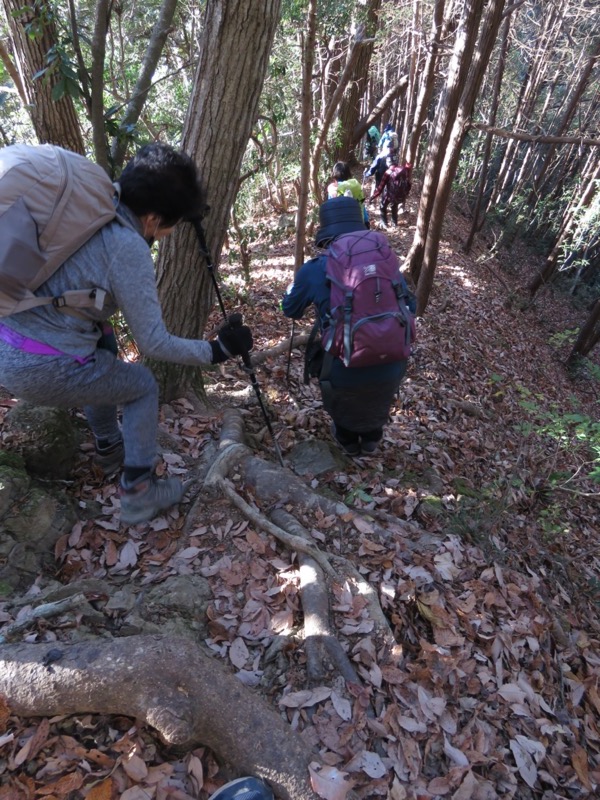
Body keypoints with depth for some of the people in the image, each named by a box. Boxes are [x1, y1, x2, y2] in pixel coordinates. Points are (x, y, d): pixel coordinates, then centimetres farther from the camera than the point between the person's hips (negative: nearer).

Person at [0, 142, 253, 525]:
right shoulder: (129, 248, -17)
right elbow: (153, 343, -14)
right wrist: (217, 351, -4)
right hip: (44, 369, -8)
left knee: (102, 365, 31)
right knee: (143, 385, 12)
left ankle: (110, 449, 45)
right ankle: (139, 493, 15)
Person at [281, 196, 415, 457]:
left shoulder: (313, 270, -7)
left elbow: (291, 310, 12)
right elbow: (410, 307, 15)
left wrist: (291, 286, 33)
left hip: (346, 372, -2)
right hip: (392, 367, 2)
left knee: (341, 401, 35)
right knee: (378, 402, 37)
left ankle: (348, 441, 57)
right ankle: (371, 440, 58)